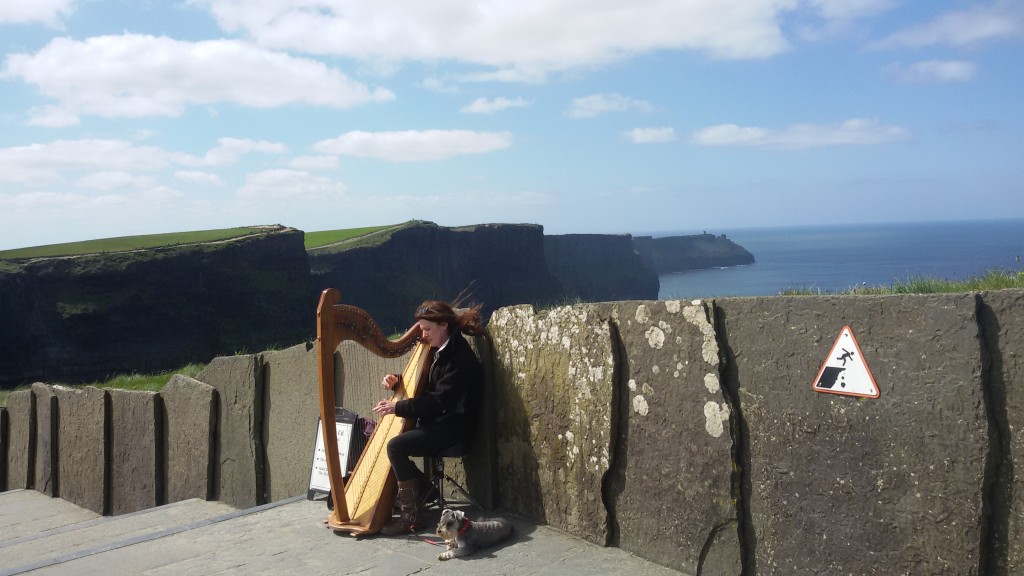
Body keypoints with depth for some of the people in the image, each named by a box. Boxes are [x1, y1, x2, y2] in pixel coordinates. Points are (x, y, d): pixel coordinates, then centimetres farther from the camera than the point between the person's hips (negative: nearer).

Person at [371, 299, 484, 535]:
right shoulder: (436, 350, 10)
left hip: (453, 425, -10)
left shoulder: (460, 356, -19)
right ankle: (420, 487, 12)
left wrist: (398, 407, -22)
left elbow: (440, 401, -24)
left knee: (396, 445, -24)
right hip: (435, 421, 10)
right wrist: (397, 380, 0)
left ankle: (411, 514, -16)